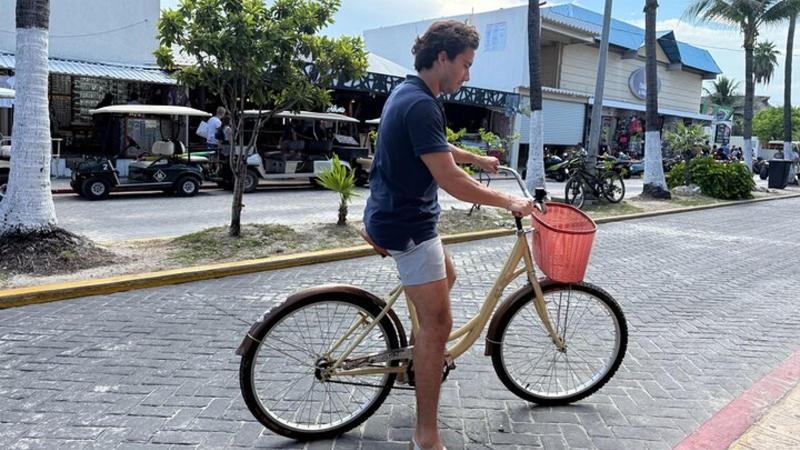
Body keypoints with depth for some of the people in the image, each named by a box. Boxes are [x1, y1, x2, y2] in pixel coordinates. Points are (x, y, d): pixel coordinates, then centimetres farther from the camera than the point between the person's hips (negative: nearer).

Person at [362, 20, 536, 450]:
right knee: (437, 323, -7)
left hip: (394, 215, 11)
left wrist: (478, 159, 38)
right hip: (407, 224, -11)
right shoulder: (421, 105, -22)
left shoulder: (407, 93, 11)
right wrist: (509, 201, -13)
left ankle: (422, 352, 41)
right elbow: (451, 181, -25)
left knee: (446, 277, 29)